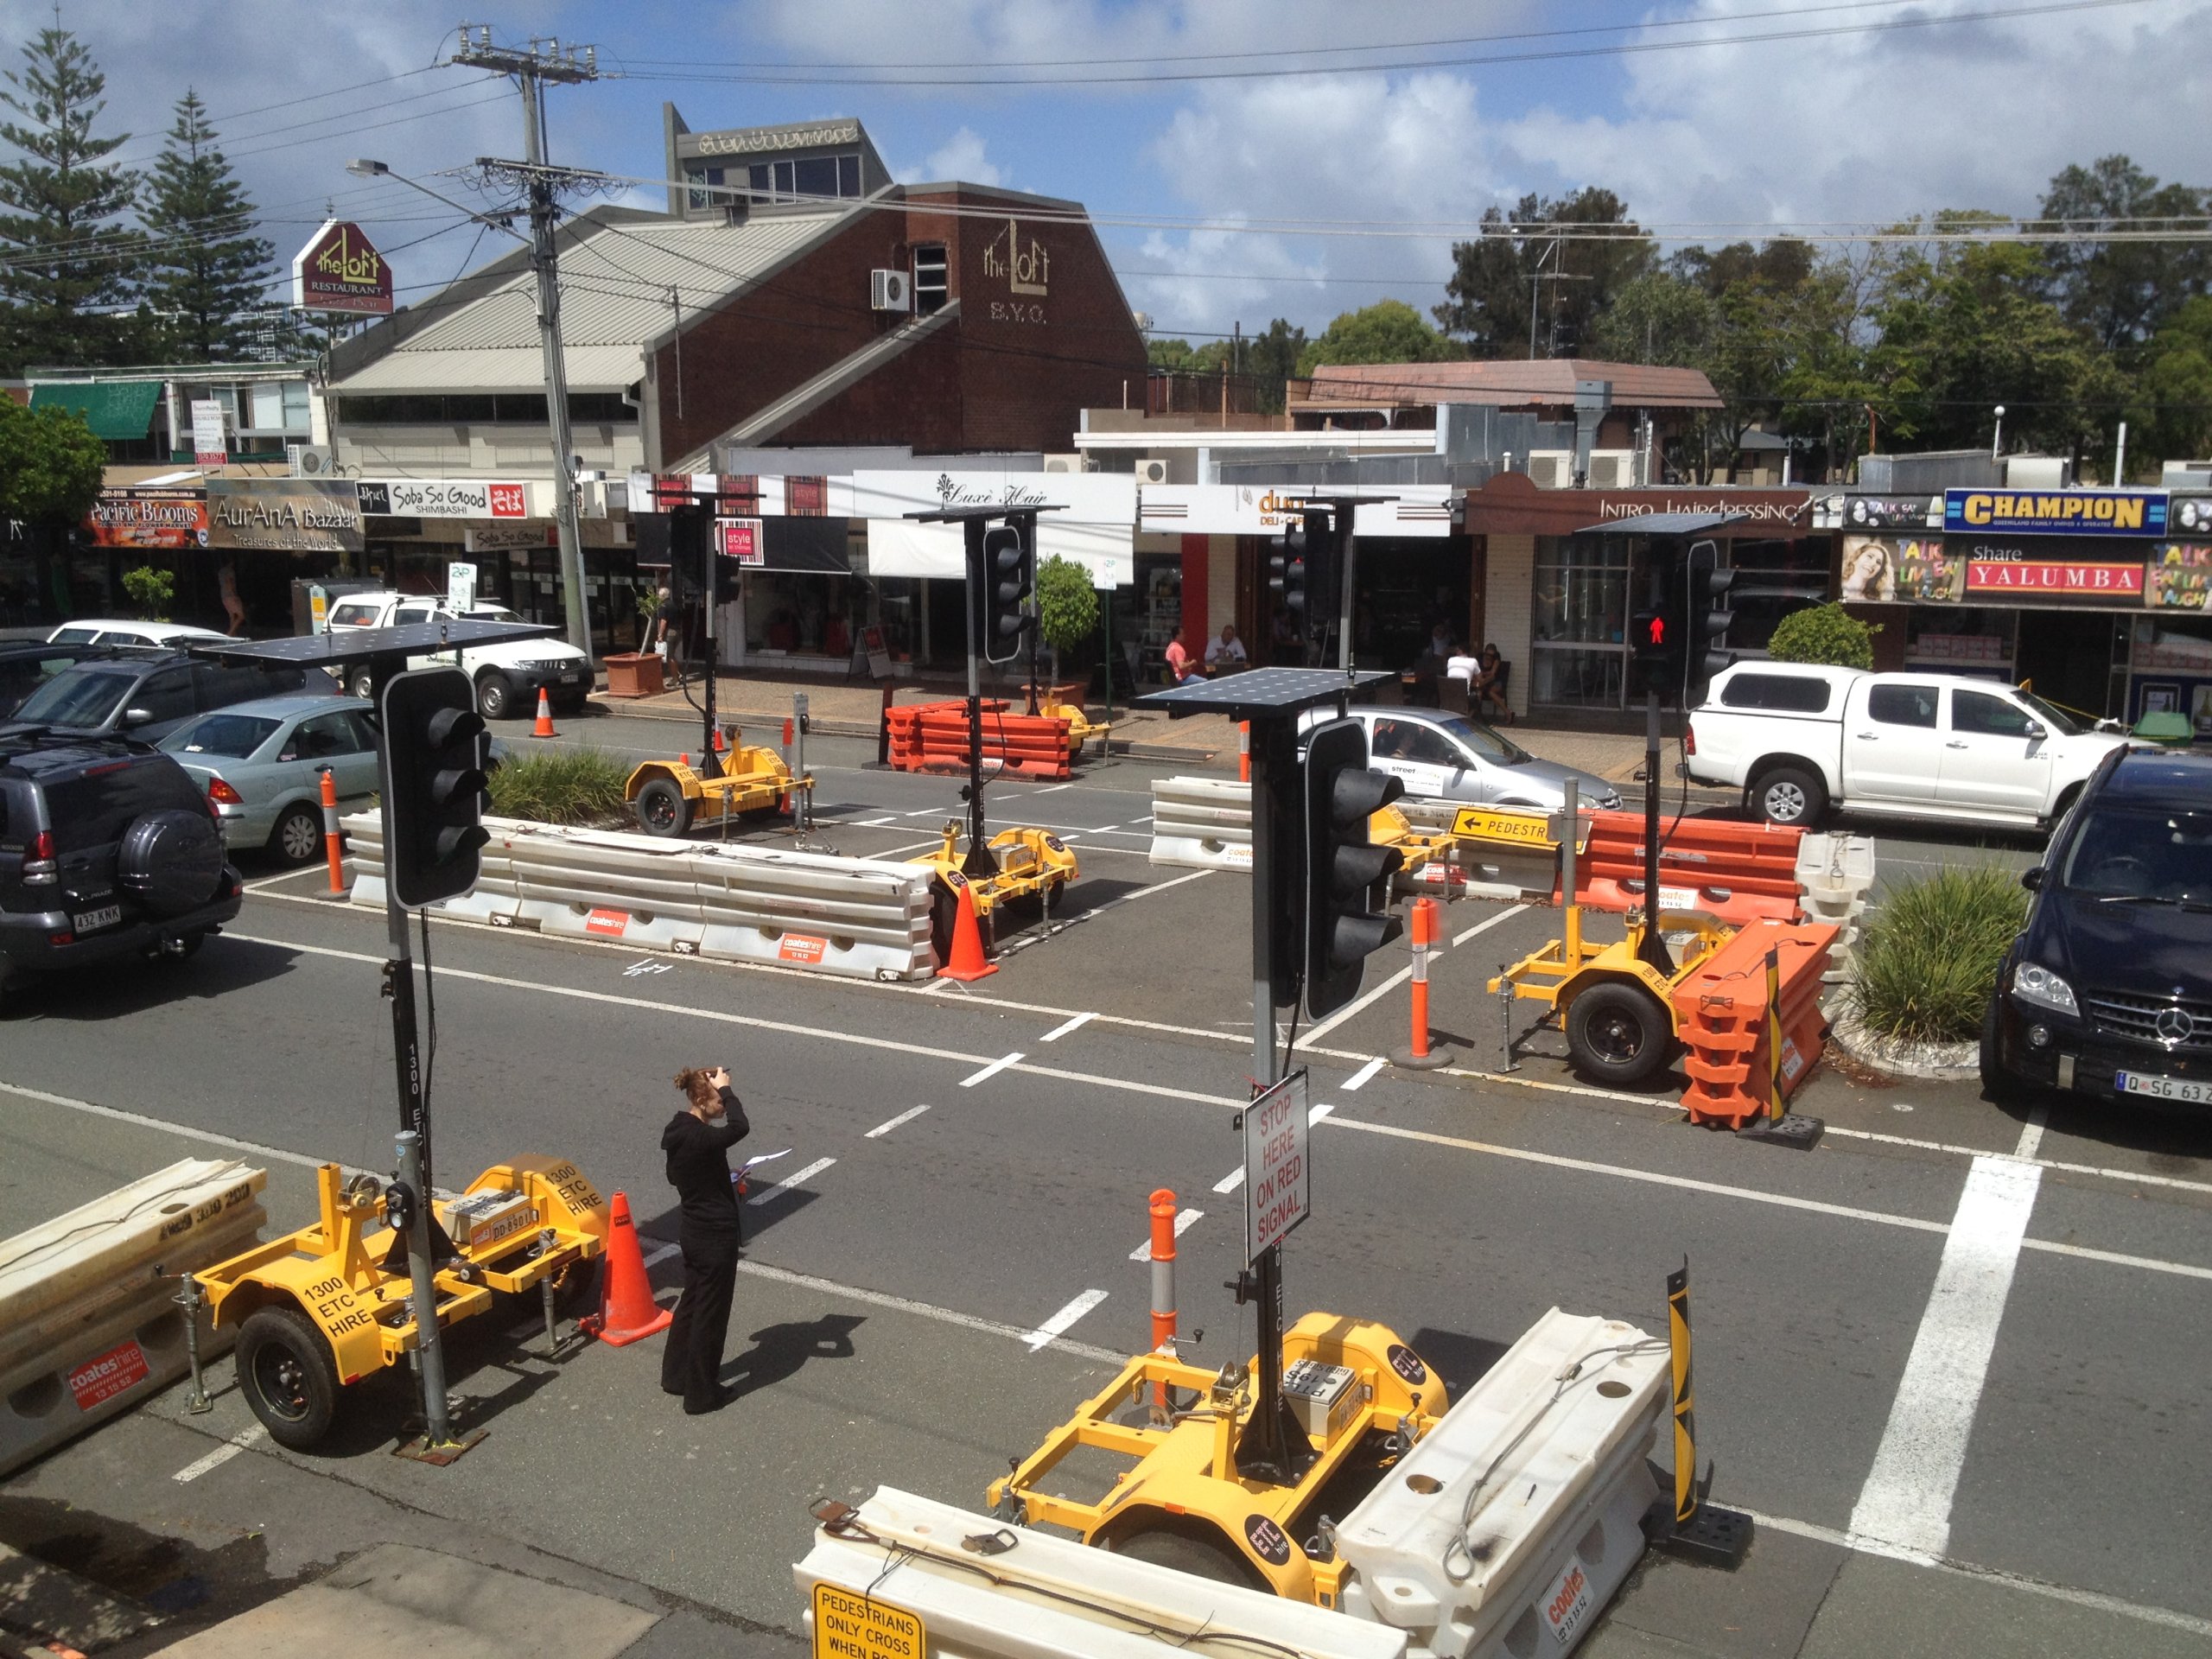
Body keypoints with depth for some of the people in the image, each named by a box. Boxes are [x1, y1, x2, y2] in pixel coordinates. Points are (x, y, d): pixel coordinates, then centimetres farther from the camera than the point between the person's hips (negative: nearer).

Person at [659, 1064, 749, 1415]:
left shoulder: (679, 1130, 3)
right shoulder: (699, 1138, -28)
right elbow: (740, 1128, -44)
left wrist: (724, 1182, 10)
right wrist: (726, 1089, -29)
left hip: (693, 1231, 9)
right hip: (715, 1237, -9)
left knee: (691, 1300, 24)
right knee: (711, 1312, 5)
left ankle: (675, 1375, 38)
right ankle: (701, 1395, 17)